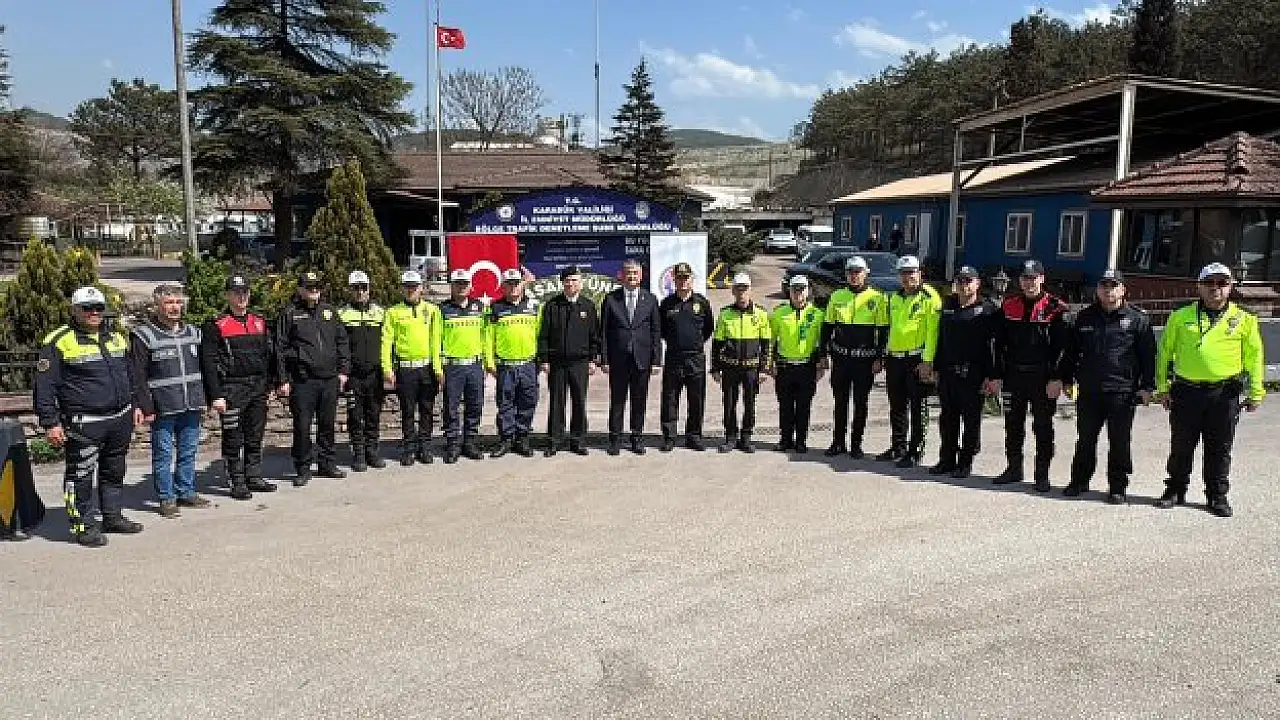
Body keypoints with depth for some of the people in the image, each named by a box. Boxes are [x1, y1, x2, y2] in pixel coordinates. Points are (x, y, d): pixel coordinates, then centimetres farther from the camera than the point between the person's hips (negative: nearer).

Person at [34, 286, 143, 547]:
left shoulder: (117, 337, 13)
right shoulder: (59, 341, -6)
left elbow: (130, 376, 23)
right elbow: (44, 386, -8)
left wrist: (135, 406, 19)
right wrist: (50, 423, -12)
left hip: (120, 419, 6)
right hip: (83, 424, -6)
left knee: (114, 472, 16)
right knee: (81, 475, -2)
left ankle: (113, 516, 28)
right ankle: (83, 525, 9)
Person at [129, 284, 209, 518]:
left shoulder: (193, 332, 13)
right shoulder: (143, 335, -4)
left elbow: (203, 367, 18)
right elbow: (137, 375, -8)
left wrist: (204, 399, 14)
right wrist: (143, 406, -13)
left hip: (192, 406, 5)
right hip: (163, 408, -5)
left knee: (188, 452, 13)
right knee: (163, 454, 2)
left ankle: (186, 492, 25)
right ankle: (166, 498, 11)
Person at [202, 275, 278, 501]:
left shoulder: (259, 322, 12)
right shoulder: (216, 326, -4)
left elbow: (270, 355, 17)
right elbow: (209, 363, -8)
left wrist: (270, 384, 12)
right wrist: (216, 395, -14)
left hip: (258, 388, 5)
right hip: (232, 390, -5)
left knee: (255, 437, 12)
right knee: (233, 439, 1)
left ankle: (254, 477, 23)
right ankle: (237, 482, 9)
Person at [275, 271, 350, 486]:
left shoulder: (329, 311, 13)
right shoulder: (290, 314, 1)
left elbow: (342, 342, 16)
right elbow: (281, 349, -2)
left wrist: (343, 370, 8)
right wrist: (284, 379, -7)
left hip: (330, 379, 4)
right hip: (302, 381, -4)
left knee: (328, 424, 12)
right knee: (302, 426, -1)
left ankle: (326, 464, 24)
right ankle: (303, 469, 10)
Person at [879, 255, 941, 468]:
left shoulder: (929, 297, -7)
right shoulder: (895, 298, 16)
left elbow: (932, 331, -13)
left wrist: (927, 361, -19)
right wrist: (885, 355, 20)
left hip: (917, 359, -7)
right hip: (894, 359, 7)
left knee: (918, 407, 1)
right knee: (896, 407, 14)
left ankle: (915, 451, 7)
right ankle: (898, 446, 25)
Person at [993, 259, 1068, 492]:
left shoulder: (1055, 309, -5)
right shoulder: (1008, 306, 7)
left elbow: (1062, 346, -8)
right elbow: (999, 343, 9)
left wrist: (1057, 379, -14)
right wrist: (997, 375, 4)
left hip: (1042, 379, -4)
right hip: (1014, 376, 4)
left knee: (1043, 427, 4)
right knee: (1013, 426, 12)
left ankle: (1042, 475, 12)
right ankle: (1014, 469, 24)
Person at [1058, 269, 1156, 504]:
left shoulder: (1137, 319, 1)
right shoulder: (1084, 318, 10)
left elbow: (1148, 355, 0)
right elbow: (1071, 351, 16)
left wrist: (1147, 387, -4)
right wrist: (1067, 380, 12)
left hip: (1122, 393, -3)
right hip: (1088, 392, 3)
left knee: (1119, 443, 4)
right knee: (1085, 440, 11)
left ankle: (1117, 487, 14)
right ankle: (1079, 481, 23)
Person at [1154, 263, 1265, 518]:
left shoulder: (1244, 319, 4)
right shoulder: (1181, 317, 4)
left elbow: (1254, 357, 7)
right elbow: (1165, 352, 8)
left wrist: (1255, 392, 4)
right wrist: (1163, 387, 5)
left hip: (1225, 394, 0)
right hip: (1186, 393, 0)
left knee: (1219, 449, 8)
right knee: (1181, 447, 9)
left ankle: (1218, 495, 20)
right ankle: (1175, 491, 22)